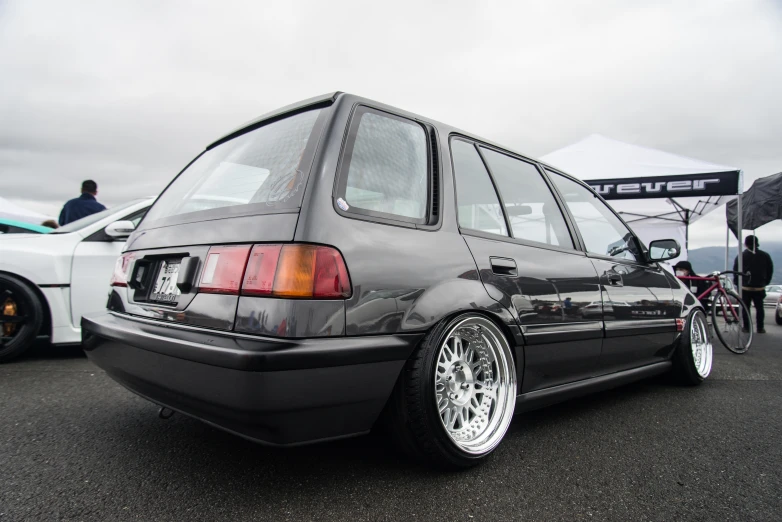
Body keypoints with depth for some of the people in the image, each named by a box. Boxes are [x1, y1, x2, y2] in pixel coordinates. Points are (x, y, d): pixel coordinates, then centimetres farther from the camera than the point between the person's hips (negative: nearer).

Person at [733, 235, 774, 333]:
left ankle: (746, 327, 5)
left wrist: (737, 283, 8)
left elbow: (736, 271, -4)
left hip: (745, 287, -2)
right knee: (759, 308, 10)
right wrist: (765, 283, 18)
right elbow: (770, 271, 8)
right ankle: (760, 328, 11)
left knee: (746, 307, 5)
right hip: (759, 288, 2)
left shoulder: (741, 256, -7)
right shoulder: (765, 256, 1)